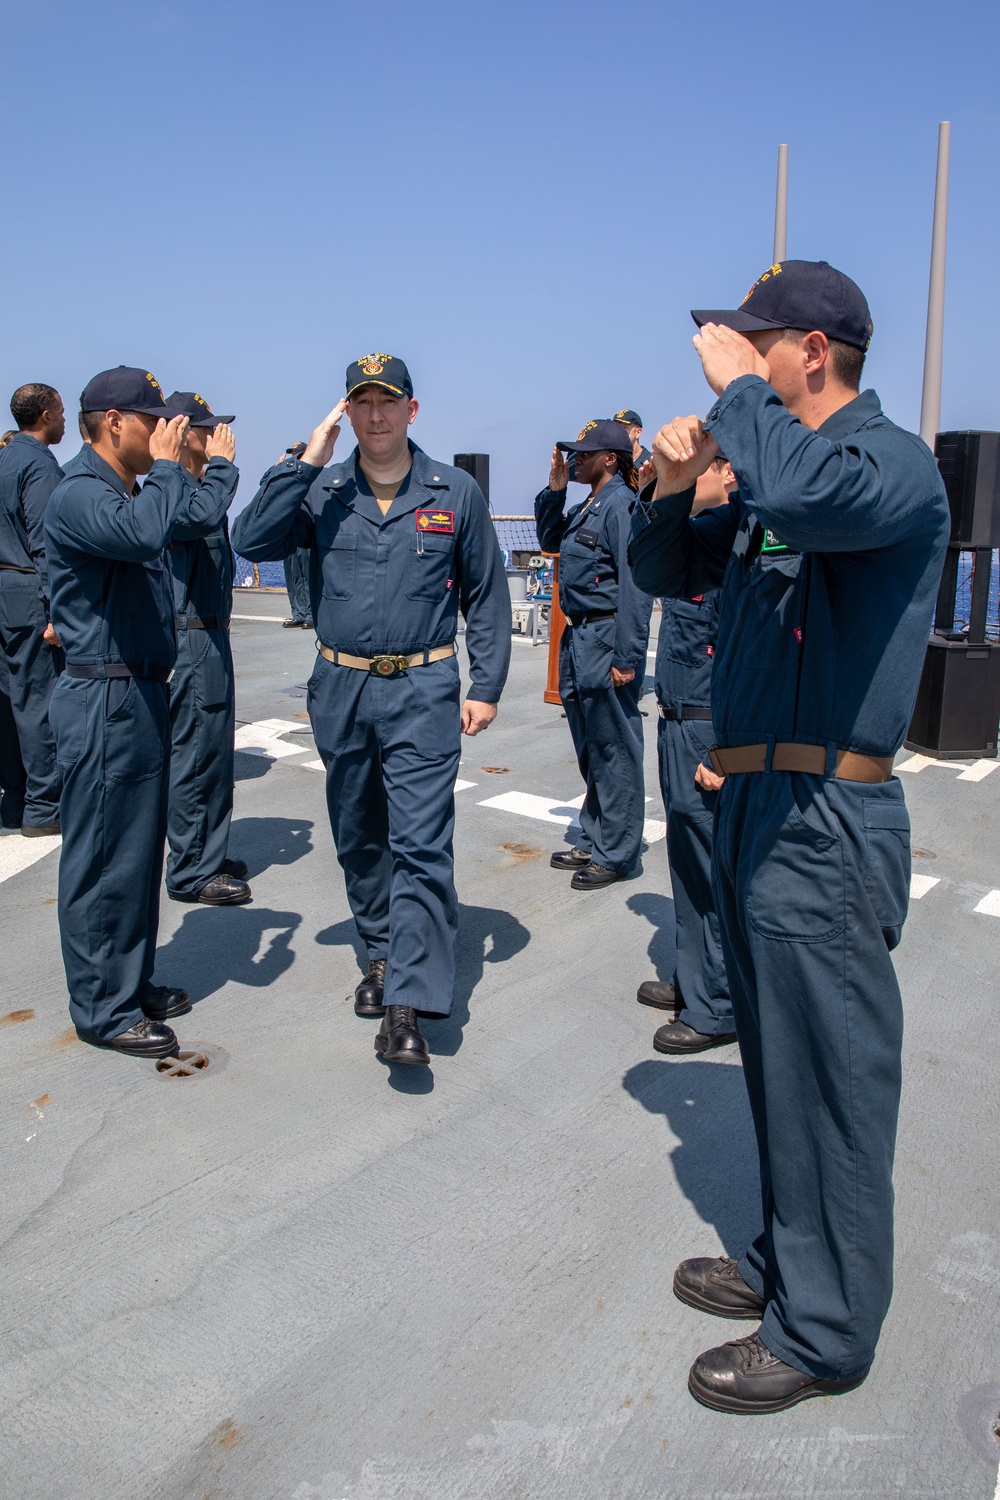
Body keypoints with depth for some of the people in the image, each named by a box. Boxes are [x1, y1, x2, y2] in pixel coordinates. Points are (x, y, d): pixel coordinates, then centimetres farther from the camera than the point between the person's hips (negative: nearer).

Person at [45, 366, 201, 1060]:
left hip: (144, 693, 10)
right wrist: (165, 464, -20)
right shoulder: (79, 495, -13)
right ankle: (103, 1009, 11)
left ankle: (133, 983, 29)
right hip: (106, 698, -10)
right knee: (105, 859, -1)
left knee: (141, 849, 16)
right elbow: (144, 534, -32)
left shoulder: (128, 492, 16)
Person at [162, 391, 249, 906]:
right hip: (190, 638, -11)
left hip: (207, 636, 11)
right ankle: (190, 873, 7)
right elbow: (201, 516, -36)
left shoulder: (192, 483, 15)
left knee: (212, 752, 17)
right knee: (195, 755, -3)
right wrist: (221, 464, -24)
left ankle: (207, 855, 29)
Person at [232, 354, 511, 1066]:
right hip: (341, 688, 3)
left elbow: (487, 596, 6)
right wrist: (307, 461, -12)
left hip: (423, 691, -3)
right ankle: (384, 954, 34)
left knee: (421, 842, -12)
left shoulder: (456, 492, 4)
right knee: (359, 837, 14)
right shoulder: (322, 491, 6)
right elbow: (252, 541, -9)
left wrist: (486, 687, -1)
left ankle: (406, 1005, -12)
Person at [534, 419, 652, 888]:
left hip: (606, 640, -10)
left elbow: (635, 585, -19)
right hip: (578, 638, 10)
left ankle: (614, 854, 11)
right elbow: (550, 541, 29)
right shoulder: (587, 507, 13)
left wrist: (626, 658, -22)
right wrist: (554, 491, 13)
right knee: (590, 751, 17)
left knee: (613, 752, 1)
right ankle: (592, 842, 30)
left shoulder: (621, 505, -14)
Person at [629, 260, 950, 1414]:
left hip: (825, 828, -9)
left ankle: (825, 1332, 22)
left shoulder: (893, 463, -11)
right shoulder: (775, 471, 15)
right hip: (753, 808, 9)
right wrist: (674, 486, 3)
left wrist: (736, 387, -18)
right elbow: (665, 574, 22)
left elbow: (804, 493, -36)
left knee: (830, 1081, 4)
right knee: (778, 1066, 20)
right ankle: (786, 1264, 39)